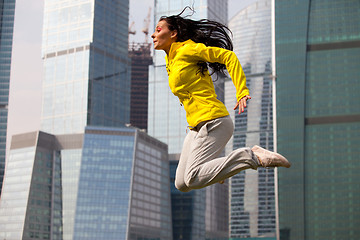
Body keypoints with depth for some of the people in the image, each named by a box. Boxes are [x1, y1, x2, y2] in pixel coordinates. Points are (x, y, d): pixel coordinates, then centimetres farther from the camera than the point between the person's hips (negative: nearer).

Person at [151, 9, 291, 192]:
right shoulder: (171, 61, 20)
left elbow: (228, 56, -12)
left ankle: (251, 157, -16)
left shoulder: (187, 50, -6)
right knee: (181, 184, 2)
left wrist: (242, 93, -20)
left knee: (192, 179, -21)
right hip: (196, 127, 8)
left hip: (213, 121, -8)